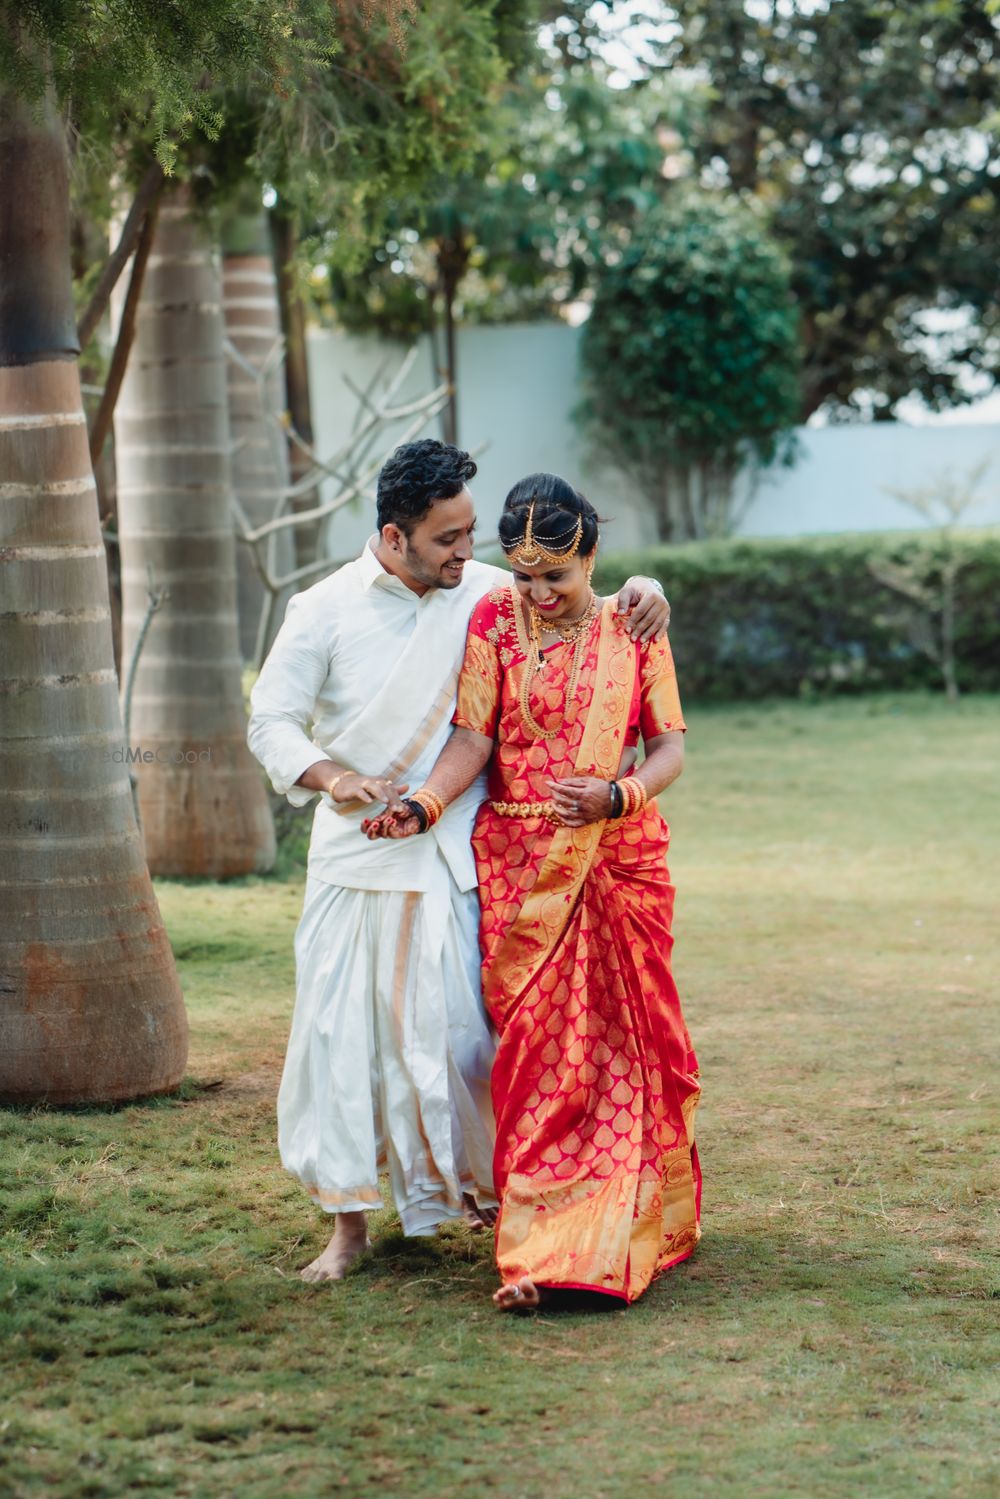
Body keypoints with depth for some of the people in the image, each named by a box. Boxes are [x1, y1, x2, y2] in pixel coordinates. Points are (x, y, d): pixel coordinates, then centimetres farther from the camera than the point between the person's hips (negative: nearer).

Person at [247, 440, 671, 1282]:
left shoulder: (484, 594, 2)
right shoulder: (326, 612, -3)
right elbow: (271, 721, 0)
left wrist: (639, 591, -6)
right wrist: (336, 778, -18)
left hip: (454, 857, 1)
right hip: (357, 855, -1)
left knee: (459, 1022, 1)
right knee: (343, 1029, 0)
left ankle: (479, 1183, 22)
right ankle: (350, 1219, 10)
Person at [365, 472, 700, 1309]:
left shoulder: (633, 632, 3)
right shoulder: (495, 622, 2)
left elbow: (671, 747, 1)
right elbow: (473, 738, -3)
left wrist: (615, 796, -18)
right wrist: (424, 805, -21)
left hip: (621, 860, 1)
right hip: (522, 865, 0)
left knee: (630, 1041, 2)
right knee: (536, 1050, -4)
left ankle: (646, 1224, 17)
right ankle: (536, 1251, -2)